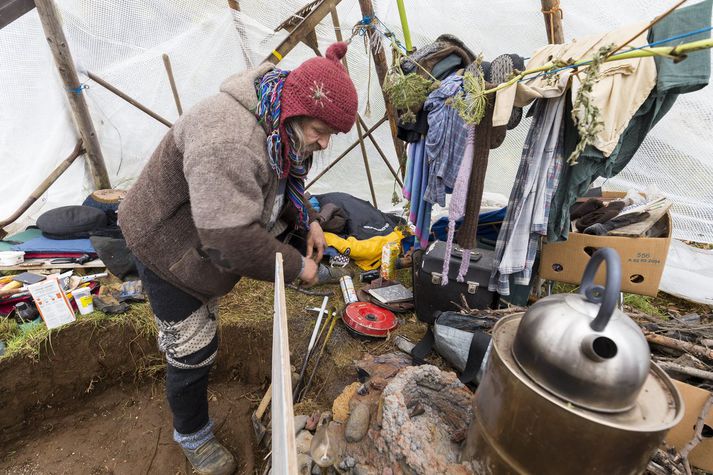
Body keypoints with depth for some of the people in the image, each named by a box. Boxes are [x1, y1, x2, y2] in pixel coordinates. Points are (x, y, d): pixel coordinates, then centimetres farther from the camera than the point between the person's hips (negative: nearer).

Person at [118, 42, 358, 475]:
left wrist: (308, 220, -8)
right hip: (167, 244, -8)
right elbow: (233, 243, -42)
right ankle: (193, 437, 29)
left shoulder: (282, 124, -9)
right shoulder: (227, 144, -41)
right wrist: (296, 266, -27)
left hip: (211, 235, 8)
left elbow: (285, 180, 8)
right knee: (192, 348, 4)